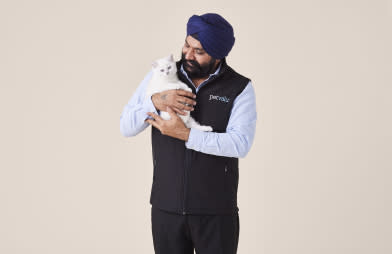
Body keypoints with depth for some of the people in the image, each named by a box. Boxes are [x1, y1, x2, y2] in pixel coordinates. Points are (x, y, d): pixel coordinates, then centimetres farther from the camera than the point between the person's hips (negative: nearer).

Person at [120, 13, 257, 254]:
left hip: (216, 211, -2)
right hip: (166, 207, 2)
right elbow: (126, 126, -1)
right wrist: (156, 101, -19)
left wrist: (185, 135, -22)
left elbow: (240, 144, -17)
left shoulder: (240, 88, -5)